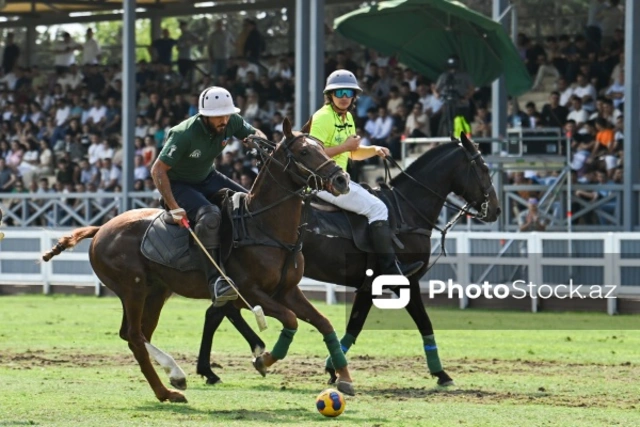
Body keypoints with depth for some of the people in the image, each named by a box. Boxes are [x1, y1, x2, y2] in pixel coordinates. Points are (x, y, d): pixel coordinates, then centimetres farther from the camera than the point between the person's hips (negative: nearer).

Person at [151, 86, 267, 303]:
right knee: (210, 215, -34)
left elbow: (255, 134, 8)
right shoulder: (184, 134, -32)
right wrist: (174, 208, -34)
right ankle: (215, 283, -35)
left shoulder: (231, 122, -14)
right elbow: (158, 171, -29)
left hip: (207, 178, 8)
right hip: (178, 184, -8)